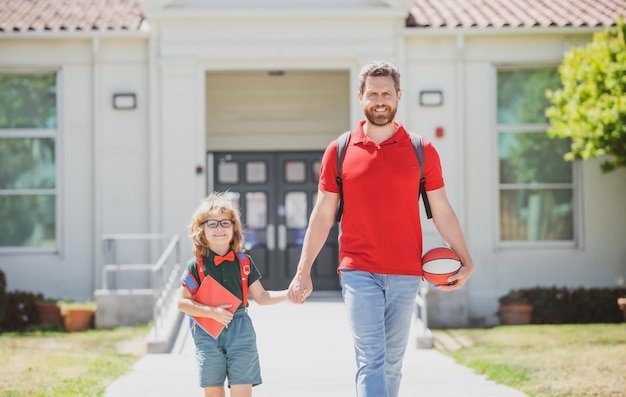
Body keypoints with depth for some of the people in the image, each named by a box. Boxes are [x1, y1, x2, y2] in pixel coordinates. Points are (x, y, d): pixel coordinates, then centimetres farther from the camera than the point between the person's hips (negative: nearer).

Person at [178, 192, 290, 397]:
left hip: (240, 332, 1)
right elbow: (182, 302, -2)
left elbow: (261, 297, 11)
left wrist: (289, 294, -3)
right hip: (207, 333, -1)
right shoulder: (196, 265, 0)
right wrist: (212, 312, -14)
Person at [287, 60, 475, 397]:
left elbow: (442, 212, 9)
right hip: (358, 272, -2)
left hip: (405, 274, 2)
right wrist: (303, 272, 3)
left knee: (392, 363, 8)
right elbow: (322, 215, 7)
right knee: (370, 361, -11)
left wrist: (466, 262, 1)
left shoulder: (421, 151, 6)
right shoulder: (339, 151, 5)